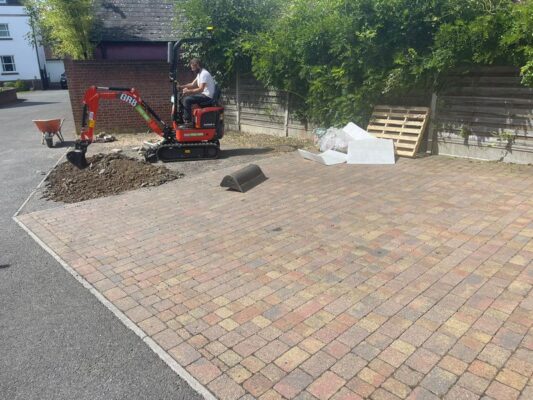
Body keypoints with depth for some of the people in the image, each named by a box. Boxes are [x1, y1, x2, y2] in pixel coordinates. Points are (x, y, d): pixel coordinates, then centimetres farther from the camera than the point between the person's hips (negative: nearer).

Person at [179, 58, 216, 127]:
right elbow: (193, 84, 19)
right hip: (203, 94, 11)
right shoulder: (199, 73, 16)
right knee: (183, 98, 7)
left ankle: (188, 122, -18)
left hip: (207, 96, -10)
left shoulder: (204, 74, -17)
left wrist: (189, 91, -25)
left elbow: (201, 89, -25)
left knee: (187, 100, -22)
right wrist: (182, 86, 7)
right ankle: (183, 118, 7)